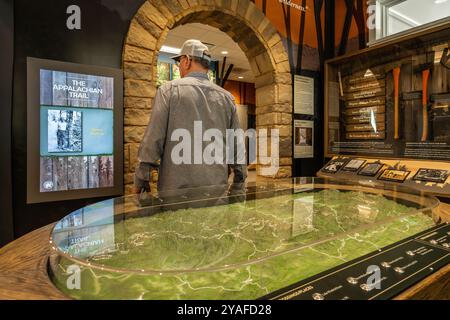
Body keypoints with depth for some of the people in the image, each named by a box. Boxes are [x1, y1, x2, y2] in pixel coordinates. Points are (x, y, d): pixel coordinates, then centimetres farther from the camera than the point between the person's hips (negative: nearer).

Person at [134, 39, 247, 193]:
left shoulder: (169, 90, -2)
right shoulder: (226, 97, 7)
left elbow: (152, 140, -7)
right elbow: (238, 145, 8)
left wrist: (140, 181, 1)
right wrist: (239, 183, 16)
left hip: (177, 186, -3)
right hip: (217, 187, 3)